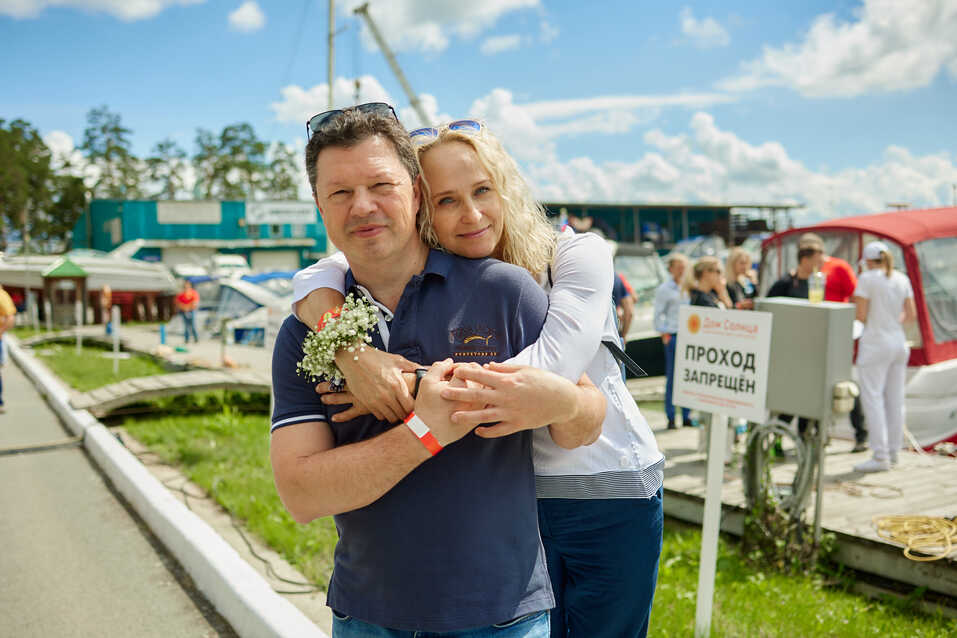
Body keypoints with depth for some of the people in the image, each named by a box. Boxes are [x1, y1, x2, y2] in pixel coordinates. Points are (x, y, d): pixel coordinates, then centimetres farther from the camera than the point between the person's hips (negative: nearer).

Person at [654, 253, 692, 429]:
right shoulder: (664, 289, 1)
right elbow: (658, 315, 2)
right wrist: (664, 335, -5)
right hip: (673, 337, -4)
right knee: (672, 377, -1)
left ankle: (686, 416, 13)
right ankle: (671, 418, 6)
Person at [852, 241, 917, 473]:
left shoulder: (867, 278, -9)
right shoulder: (902, 279, 9)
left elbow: (860, 315, -13)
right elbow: (911, 314, 10)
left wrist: (855, 304, 9)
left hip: (875, 343, -7)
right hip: (899, 342, 7)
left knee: (872, 397, -5)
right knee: (895, 400, 10)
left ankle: (880, 456, -9)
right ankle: (893, 454, 17)